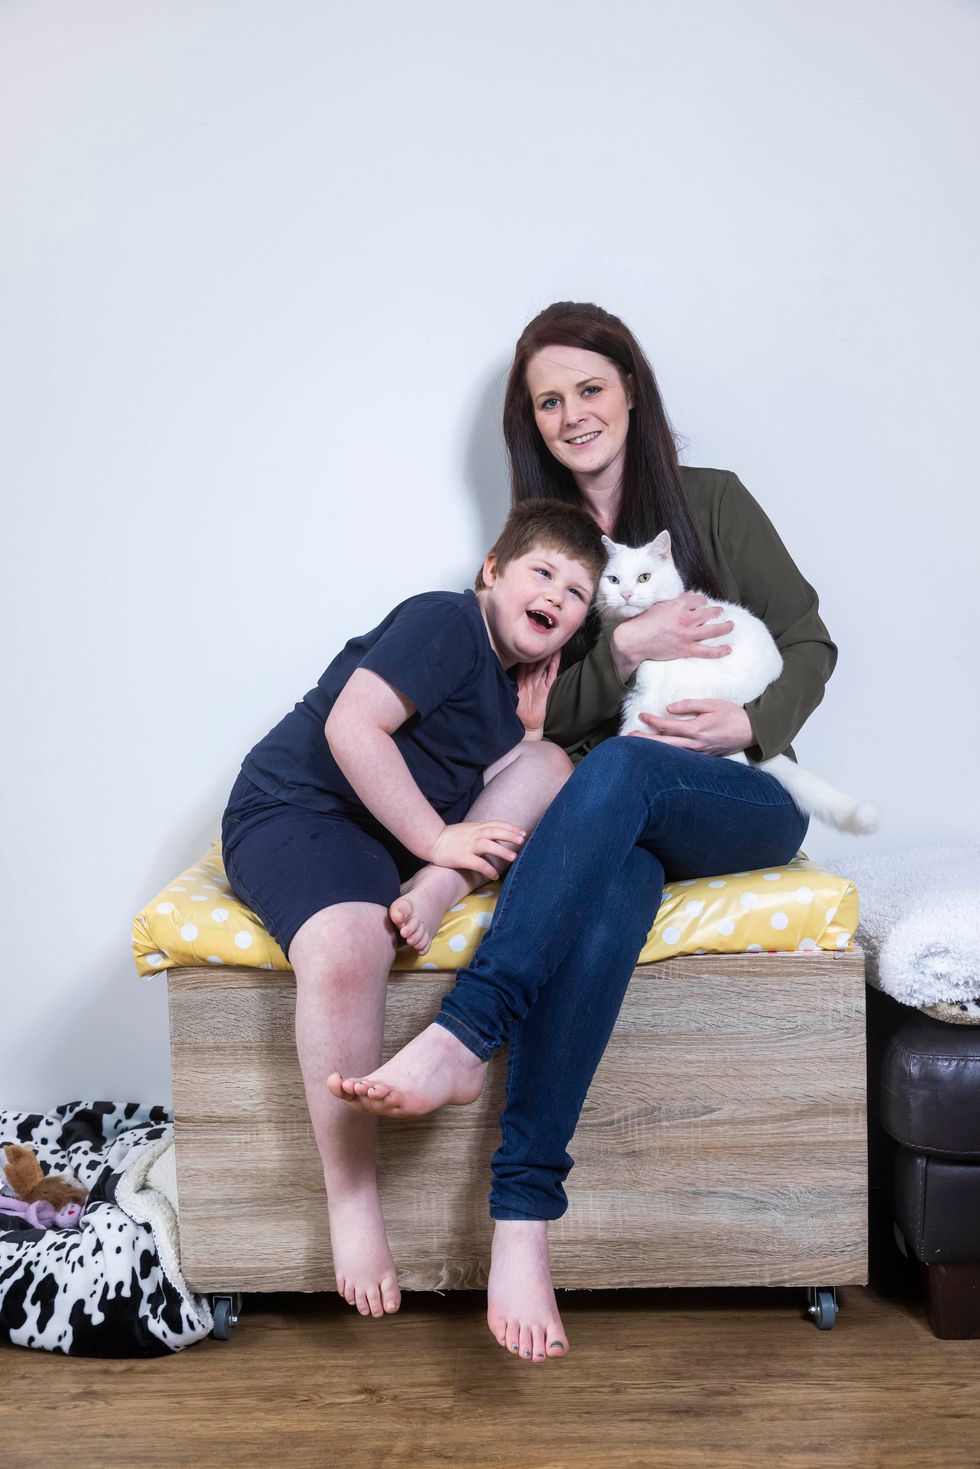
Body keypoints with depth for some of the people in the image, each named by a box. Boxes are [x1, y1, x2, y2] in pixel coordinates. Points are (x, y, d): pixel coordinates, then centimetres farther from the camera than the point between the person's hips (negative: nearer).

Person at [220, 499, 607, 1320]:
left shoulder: (512, 678, 16)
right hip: (295, 810, -8)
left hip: (403, 827, 8)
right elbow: (350, 726, -22)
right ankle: (352, 1199, -23)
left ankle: (436, 894, -22)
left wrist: (530, 721, 3)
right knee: (347, 945, -38)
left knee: (552, 764, 1)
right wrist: (436, 837, -21)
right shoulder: (445, 621, -10)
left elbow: (499, 797, 13)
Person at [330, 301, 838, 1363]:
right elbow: (531, 710, 8)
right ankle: (523, 1216, -43)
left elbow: (809, 642, 9)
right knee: (608, 895, -37)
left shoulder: (710, 501, 9)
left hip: (740, 801, -1)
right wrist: (625, 647, -9)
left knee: (616, 765, -37)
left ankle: (463, 1035, -46)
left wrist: (754, 726, -11)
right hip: (611, 820, 1)